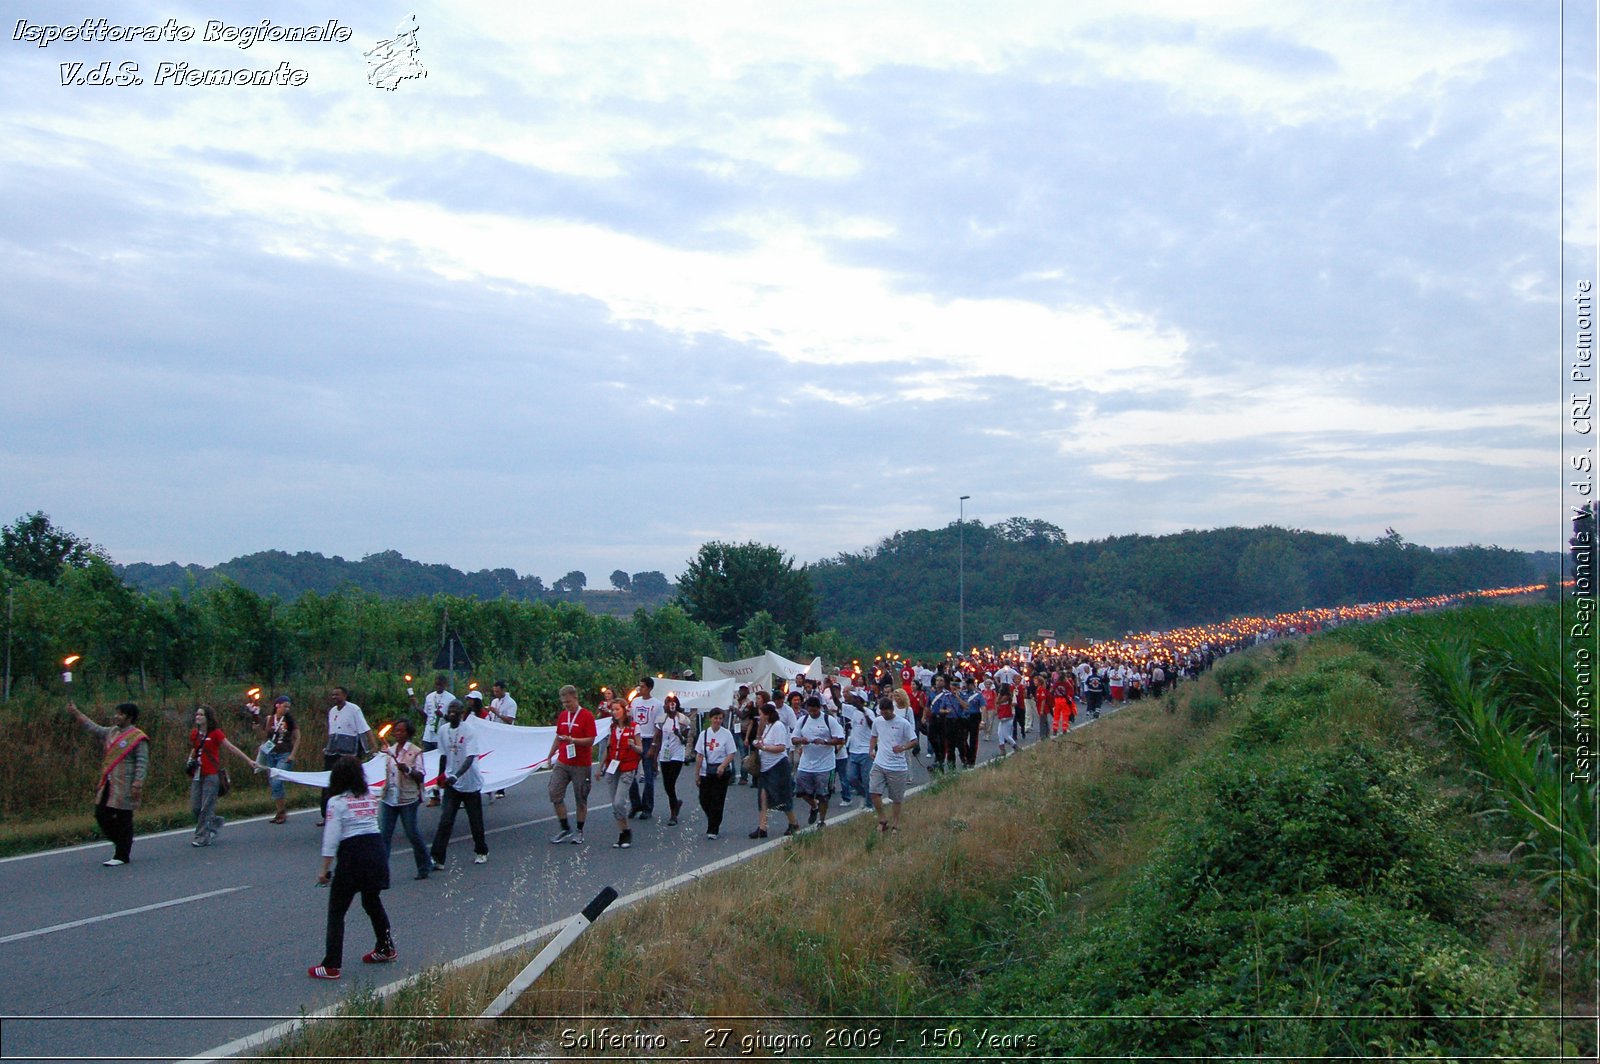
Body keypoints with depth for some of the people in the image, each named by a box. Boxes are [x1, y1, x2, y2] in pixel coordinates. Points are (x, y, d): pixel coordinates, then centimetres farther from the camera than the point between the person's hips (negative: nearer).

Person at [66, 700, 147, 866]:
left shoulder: (138, 738, -10)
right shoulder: (112, 732, 14)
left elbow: (142, 763, -13)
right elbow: (94, 728, 26)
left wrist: (138, 782, -21)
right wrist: (76, 712, 24)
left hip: (124, 787, -8)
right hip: (107, 784, 8)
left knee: (122, 820, -2)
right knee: (101, 815, 9)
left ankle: (122, 856, 7)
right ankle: (122, 845, 26)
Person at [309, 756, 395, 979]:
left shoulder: (337, 802, -7)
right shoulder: (370, 797, 11)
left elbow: (331, 837, -9)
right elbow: (374, 820, 7)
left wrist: (325, 869, -6)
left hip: (352, 854, -6)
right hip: (377, 848, 6)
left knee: (336, 911, 2)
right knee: (372, 902, 25)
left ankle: (331, 965, -1)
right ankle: (386, 948, 37)